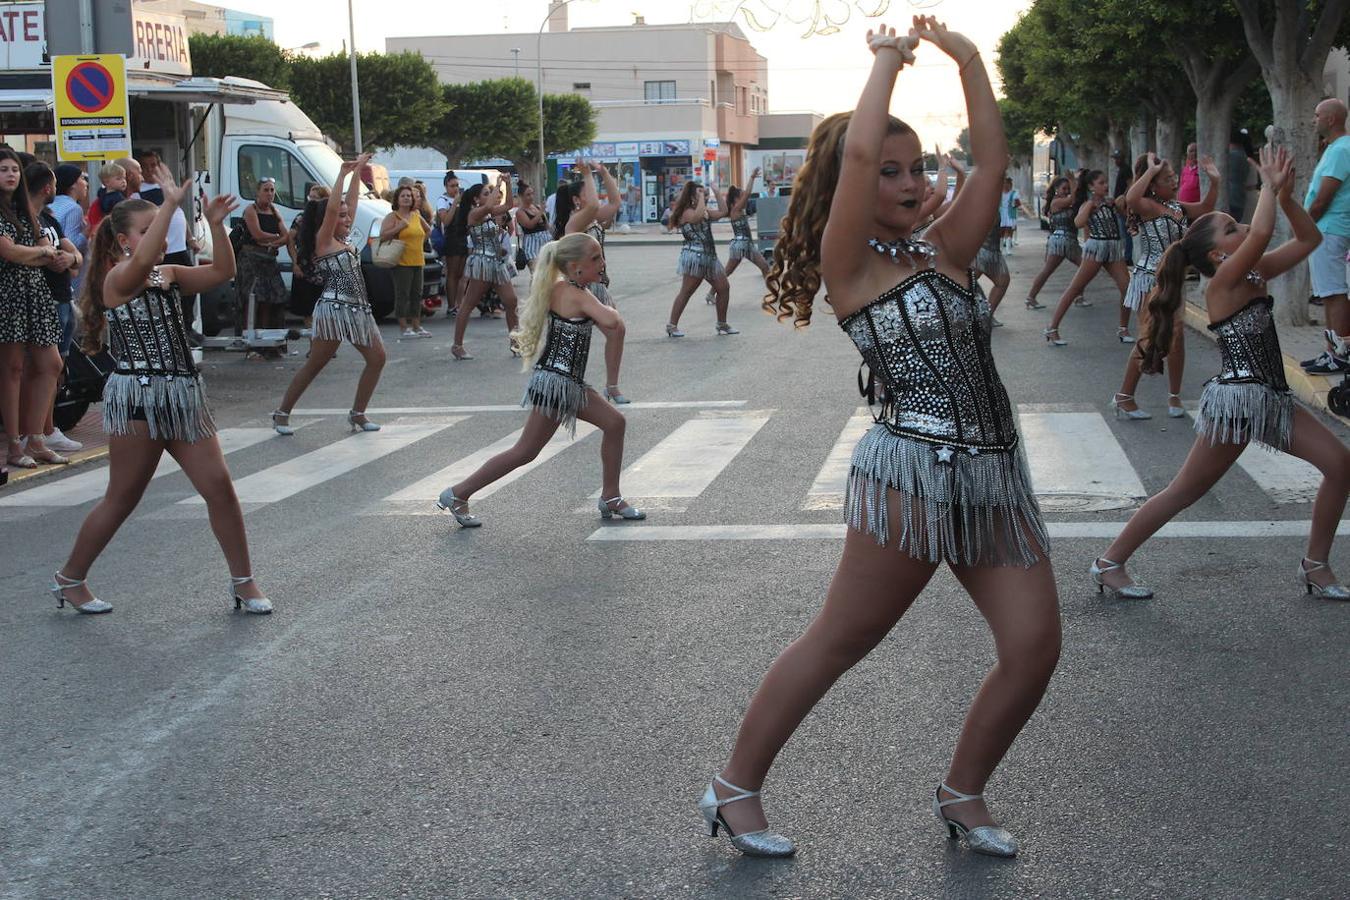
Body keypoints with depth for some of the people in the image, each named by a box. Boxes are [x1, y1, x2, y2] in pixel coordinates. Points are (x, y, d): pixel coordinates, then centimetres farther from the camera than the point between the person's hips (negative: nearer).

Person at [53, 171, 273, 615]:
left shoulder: (169, 275, 11)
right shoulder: (117, 278, -10)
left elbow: (222, 271, 3)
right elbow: (142, 261, -33)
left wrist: (216, 224, -8)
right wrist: (170, 204, -33)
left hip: (182, 394, 7)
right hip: (137, 396, -7)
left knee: (218, 485, 0)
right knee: (122, 499, 2)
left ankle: (243, 582, 9)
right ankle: (69, 579, 20)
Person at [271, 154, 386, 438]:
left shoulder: (342, 240, 17)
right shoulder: (322, 240, -4)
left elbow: (351, 200, 21)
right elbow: (331, 207, -18)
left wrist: (357, 171, 18)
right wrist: (343, 174, -14)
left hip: (358, 310, 8)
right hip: (333, 308, -8)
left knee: (377, 358, 0)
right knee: (315, 364, -4)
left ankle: (358, 414, 8)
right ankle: (282, 413, 6)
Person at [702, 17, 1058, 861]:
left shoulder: (942, 254, 15)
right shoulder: (850, 264, -3)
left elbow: (992, 160, 11)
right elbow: (857, 147, -16)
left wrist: (967, 57, 10)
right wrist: (888, 57, -2)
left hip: (994, 475, 7)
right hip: (914, 472, -7)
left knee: (1035, 646, 0)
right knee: (837, 642, 1)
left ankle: (963, 793, 20)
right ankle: (736, 789, 16)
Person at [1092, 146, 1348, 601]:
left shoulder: (1255, 274, 11)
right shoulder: (1223, 283, -13)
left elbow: (1308, 238, 15)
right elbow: (1262, 231, -29)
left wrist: (1285, 194, 2)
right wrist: (1270, 186, -14)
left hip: (1271, 397, 8)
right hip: (1238, 396, -8)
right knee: (1185, 491, -3)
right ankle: (1110, 563, 7)